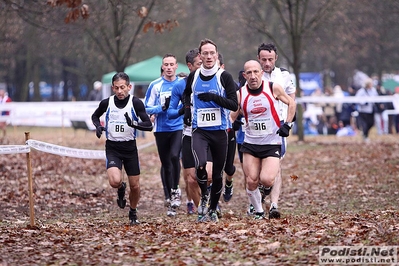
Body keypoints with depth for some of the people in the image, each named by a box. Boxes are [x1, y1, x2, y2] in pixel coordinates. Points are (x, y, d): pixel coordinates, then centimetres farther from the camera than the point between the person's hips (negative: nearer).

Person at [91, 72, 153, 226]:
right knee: (115, 181, -24)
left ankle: (133, 213, 34)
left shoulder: (136, 103, -9)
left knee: (135, 186, 7)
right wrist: (98, 126, -4)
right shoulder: (107, 103, -4)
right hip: (112, 148, 0)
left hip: (130, 148, 0)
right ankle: (121, 189, 14)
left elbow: (149, 125, -14)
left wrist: (134, 124, -32)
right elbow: (95, 116, 17)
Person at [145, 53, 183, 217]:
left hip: (179, 128, -1)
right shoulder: (155, 85, 2)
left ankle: (175, 190, -5)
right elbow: (147, 109, 1)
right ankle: (169, 198, 19)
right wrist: (162, 108, -16)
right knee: (166, 164, 7)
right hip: (161, 129, 1)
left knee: (174, 156, -23)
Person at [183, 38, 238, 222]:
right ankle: (203, 197, 1)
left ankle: (213, 209, 26)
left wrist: (214, 97, -22)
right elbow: (187, 94, 27)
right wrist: (187, 109, 10)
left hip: (219, 131, 0)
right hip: (199, 130, 0)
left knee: (218, 174, 8)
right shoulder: (193, 76, 3)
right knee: (200, 164, -25)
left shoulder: (225, 77, -6)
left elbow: (234, 105, -11)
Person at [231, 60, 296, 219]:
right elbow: (231, 116, 9)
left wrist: (287, 124, -2)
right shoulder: (240, 94, -4)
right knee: (251, 182, -3)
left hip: (272, 143, -2)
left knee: (266, 180, -18)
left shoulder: (273, 88, -8)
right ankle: (258, 212, 19)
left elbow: (291, 103, 6)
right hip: (250, 144, 2)